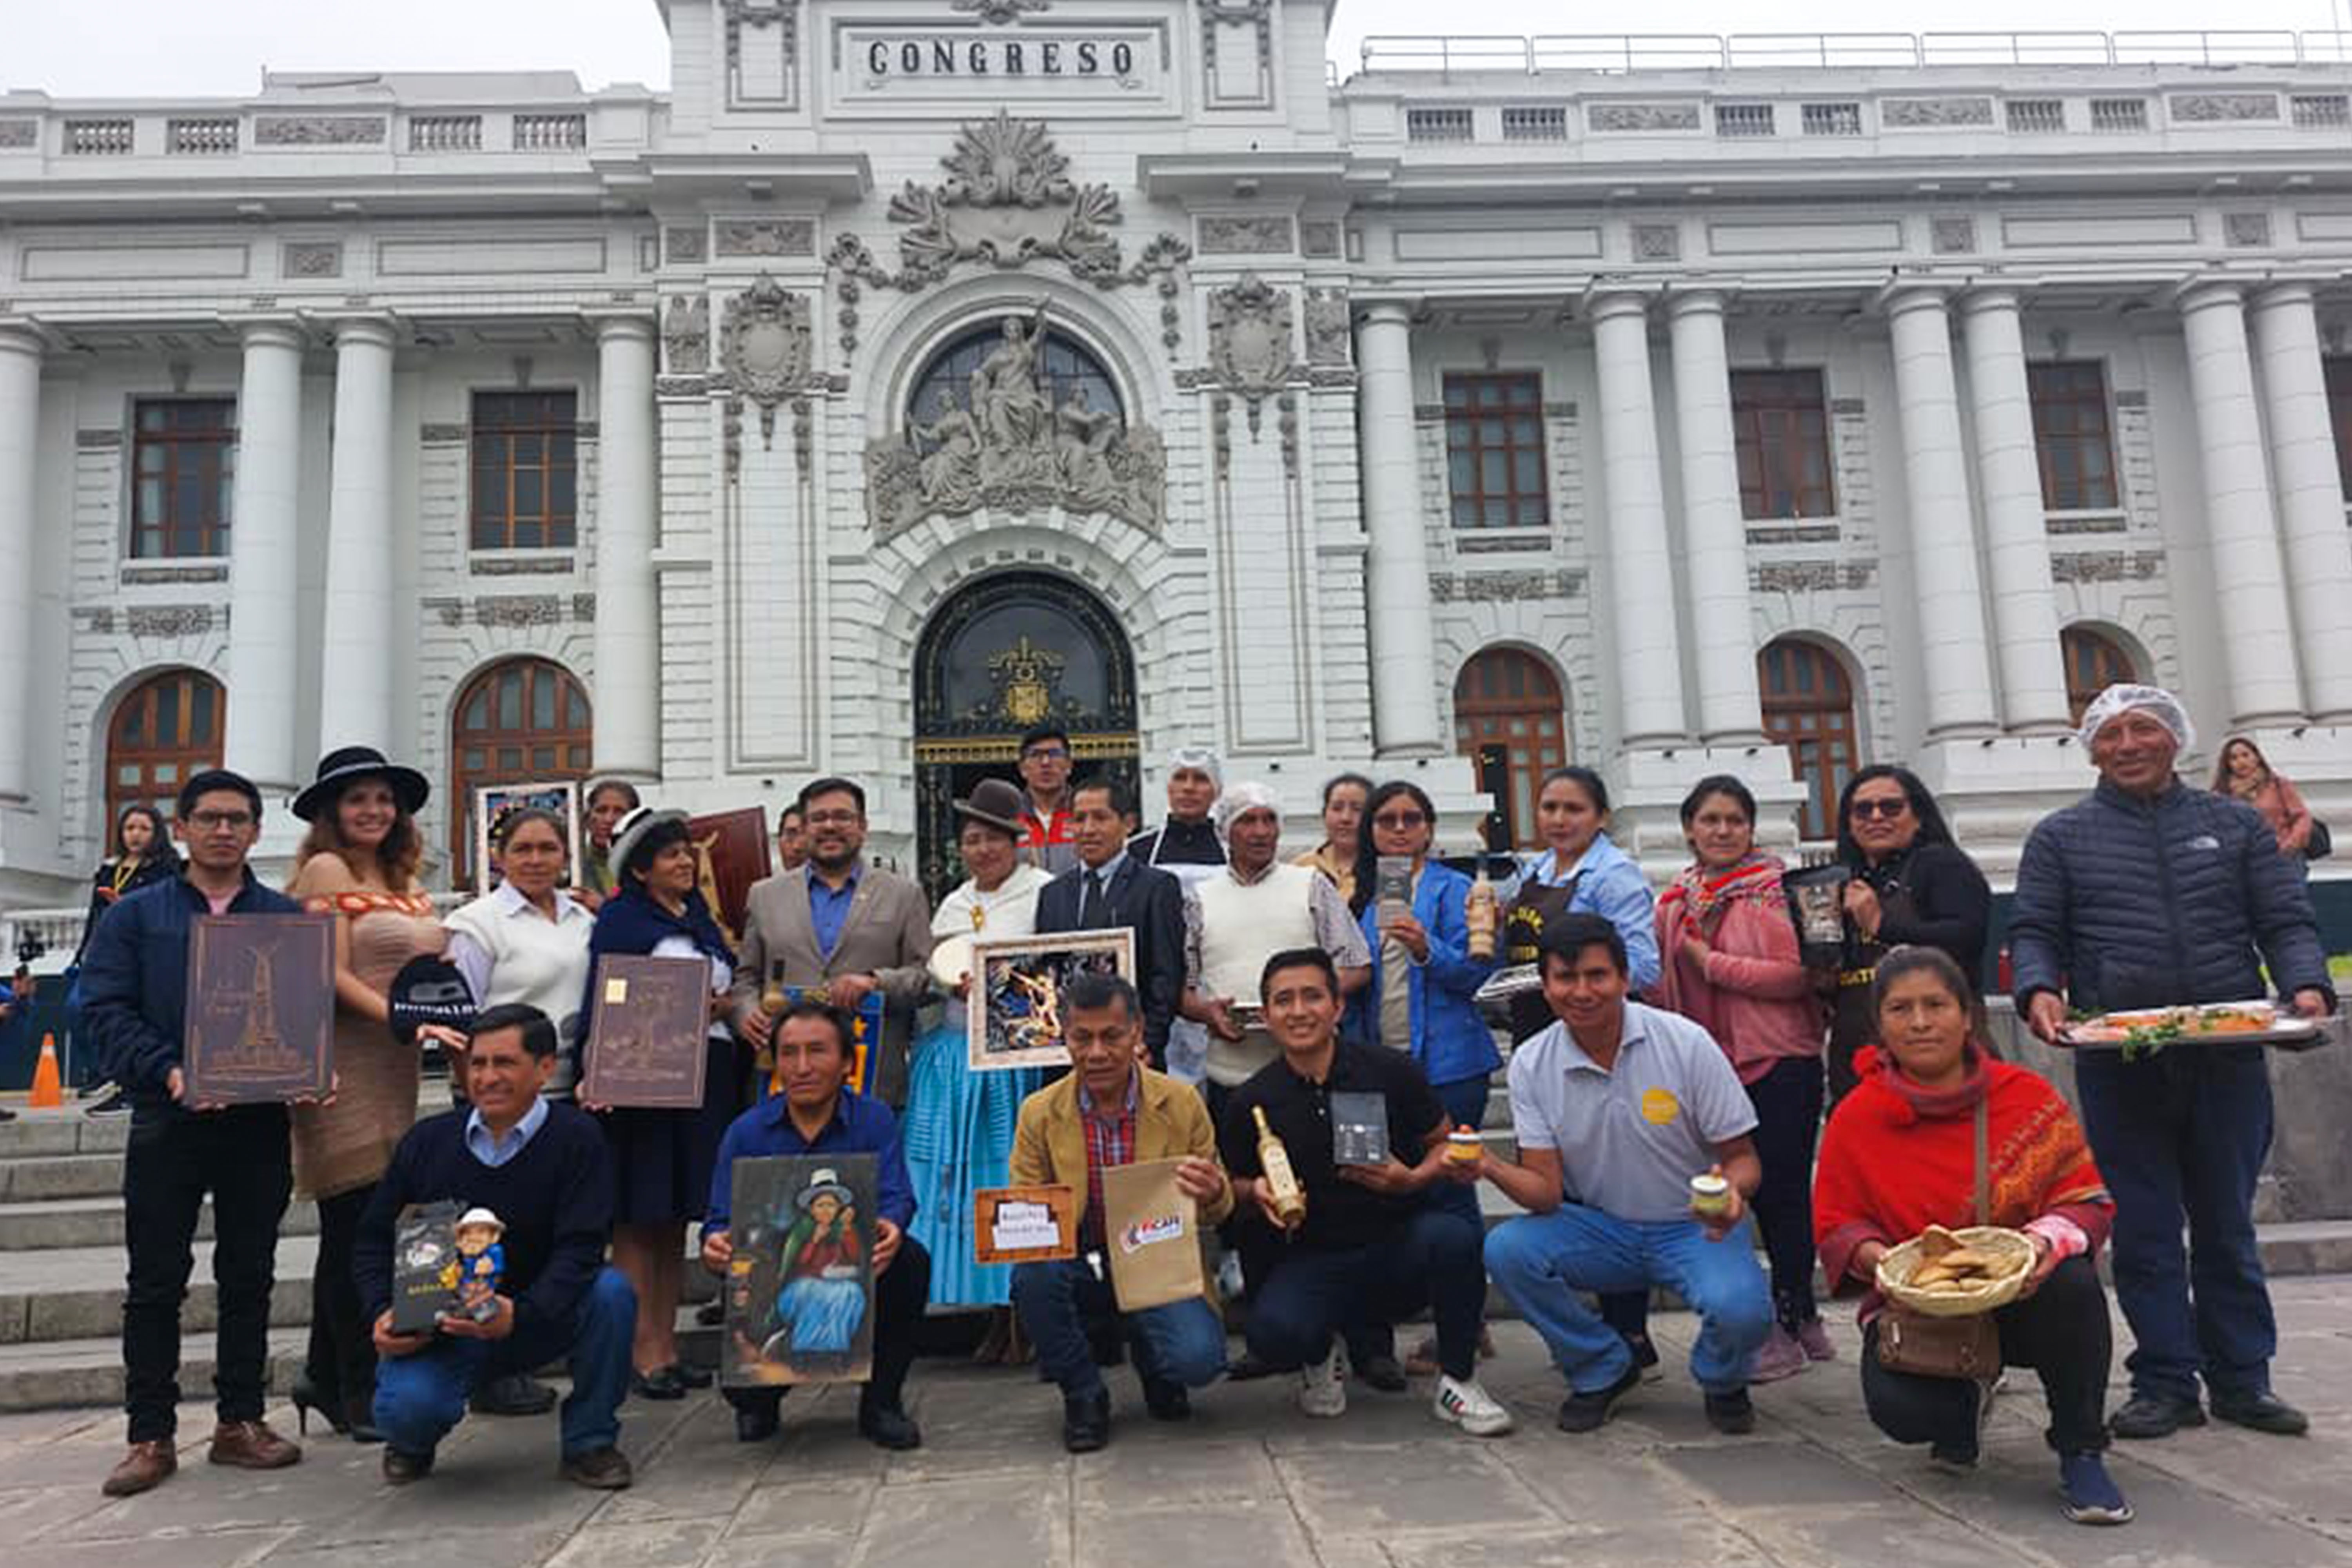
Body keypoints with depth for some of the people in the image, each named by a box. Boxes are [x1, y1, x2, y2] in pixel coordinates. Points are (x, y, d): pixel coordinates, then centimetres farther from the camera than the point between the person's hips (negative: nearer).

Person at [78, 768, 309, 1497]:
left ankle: (241, 1422, 20)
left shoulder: (290, 918, 8)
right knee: (156, 1284, 5)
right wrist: (169, 1071, -18)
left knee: (249, 1277, 9)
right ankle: (150, 1437, 15)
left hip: (260, 1122, 1)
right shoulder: (135, 916, 5)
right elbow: (104, 1010, -3)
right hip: (167, 1121, -1)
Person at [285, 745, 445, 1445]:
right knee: (356, 1226, -3)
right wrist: (402, 1018, -22)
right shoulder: (327, 869, -5)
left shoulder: (403, 882, 16)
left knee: (355, 1231, 13)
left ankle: (326, 1377, 25)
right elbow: (332, 976, -13)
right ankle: (360, 1392, 6)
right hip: (345, 1069, -7)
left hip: (394, 1072, 7)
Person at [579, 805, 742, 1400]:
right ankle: (643, 1355, 5)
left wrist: (722, 1006, 2)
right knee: (637, 1221, 0)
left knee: (676, 1219, 12)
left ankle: (668, 1347, 19)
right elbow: (603, 1004, -12)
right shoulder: (619, 919, -4)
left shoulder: (699, 915, 16)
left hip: (704, 1079, 7)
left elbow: (729, 986, 23)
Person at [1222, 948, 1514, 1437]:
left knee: (1454, 1235, -33)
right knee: (1273, 1334, -31)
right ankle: (1324, 1353, 11)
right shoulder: (1252, 1102, -2)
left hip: (1401, 1246, 0)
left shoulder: (1391, 1072, -5)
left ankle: (1457, 1382, -6)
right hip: (1312, 1260, 0)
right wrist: (1257, 1194, -12)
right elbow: (1232, 1186, 10)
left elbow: (1445, 1144, 5)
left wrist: (1414, 1179, -15)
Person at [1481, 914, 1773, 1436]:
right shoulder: (1531, 1065, -8)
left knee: (1739, 1310, -32)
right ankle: (1602, 1370, 4)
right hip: (1600, 1229, 2)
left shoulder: (1685, 1043, -14)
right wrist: (1491, 1167, -33)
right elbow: (1547, 1192, -11)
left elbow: (1742, 1158, -7)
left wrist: (1733, 1189, -32)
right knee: (1507, 1249, -24)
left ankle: (1722, 1382, 9)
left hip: (1695, 1227, -2)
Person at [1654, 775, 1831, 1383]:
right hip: (1708, 1068, 6)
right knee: (1754, 1192, 10)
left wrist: (1712, 963, -14)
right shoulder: (1676, 901, 11)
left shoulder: (1777, 888, -6)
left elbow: (1797, 973, -16)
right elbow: (1666, 986, 18)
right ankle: (1803, 1319, 24)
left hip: (1779, 1063, -6)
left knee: (1780, 1192, 0)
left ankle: (1788, 1330, 11)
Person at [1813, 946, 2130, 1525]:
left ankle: (2081, 1456, -10)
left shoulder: (2028, 1097, -5)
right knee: (1898, 1409, -29)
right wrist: (1878, 1257, -23)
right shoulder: (1856, 1118, -5)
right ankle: (1965, 1402, 14)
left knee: (2074, 1283, -34)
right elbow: (1835, 1225, -1)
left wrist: (2047, 1240, -26)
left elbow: (2088, 1199, -4)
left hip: (2021, 1299, 0)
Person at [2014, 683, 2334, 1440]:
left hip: (2228, 1056, 1)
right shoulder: (2060, 837, 8)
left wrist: (2306, 986, -11)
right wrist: (2040, 990, -16)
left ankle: (2241, 1380, 22)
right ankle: (2166, 1384, 13)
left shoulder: (2236, 825, 12)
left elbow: (2286, 922, 8)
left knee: (2227, 1222, 10)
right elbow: (2034, 931, 4)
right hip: (2117, 1061, -1)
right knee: (2144, 1230, 3)